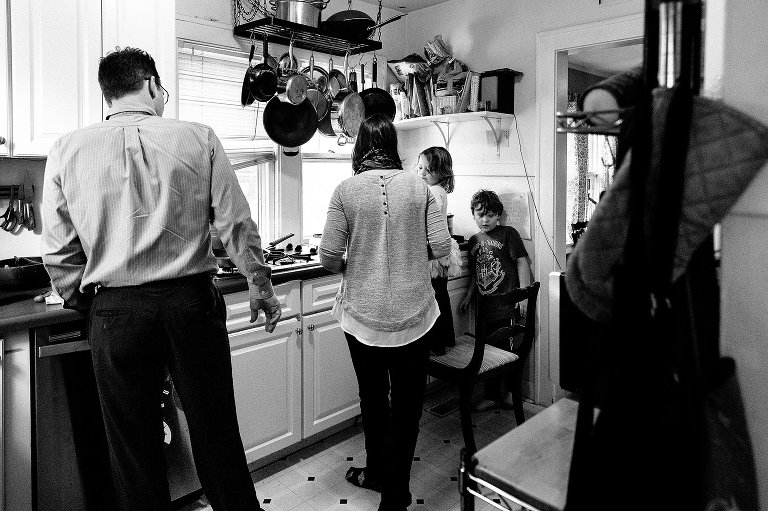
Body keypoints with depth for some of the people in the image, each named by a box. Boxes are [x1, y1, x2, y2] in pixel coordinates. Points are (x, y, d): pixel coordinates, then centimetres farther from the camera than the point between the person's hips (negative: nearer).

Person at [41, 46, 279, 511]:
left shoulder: (67, 151, 2)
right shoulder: (199, 138, -2)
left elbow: (58, 253, 3)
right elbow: (237, 224, -2)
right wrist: (261, 287, 10)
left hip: (114, 311, 1)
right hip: (192, 301, 0)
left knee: (134, 447, 15)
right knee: (217, 435, 13)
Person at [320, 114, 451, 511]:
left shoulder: (346, 190, -8)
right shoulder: (417, 186, -4)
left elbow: (329, 257, -9)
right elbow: (441, 246, -4)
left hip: (364, 314, 0)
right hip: (414, 313, 0)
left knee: (373, 398, 20)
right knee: (406, 403, 11)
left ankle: (377, 473, 42)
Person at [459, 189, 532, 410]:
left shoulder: (508, 234, -4)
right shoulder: (474, 241, 14)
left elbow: (522, 262, -7)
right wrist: (468, 297, 14)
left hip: (506, 303, -6)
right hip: (485, 304, 6)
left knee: (506, 348, -2)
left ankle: (512, 392, 18)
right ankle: (491, 394, 24)